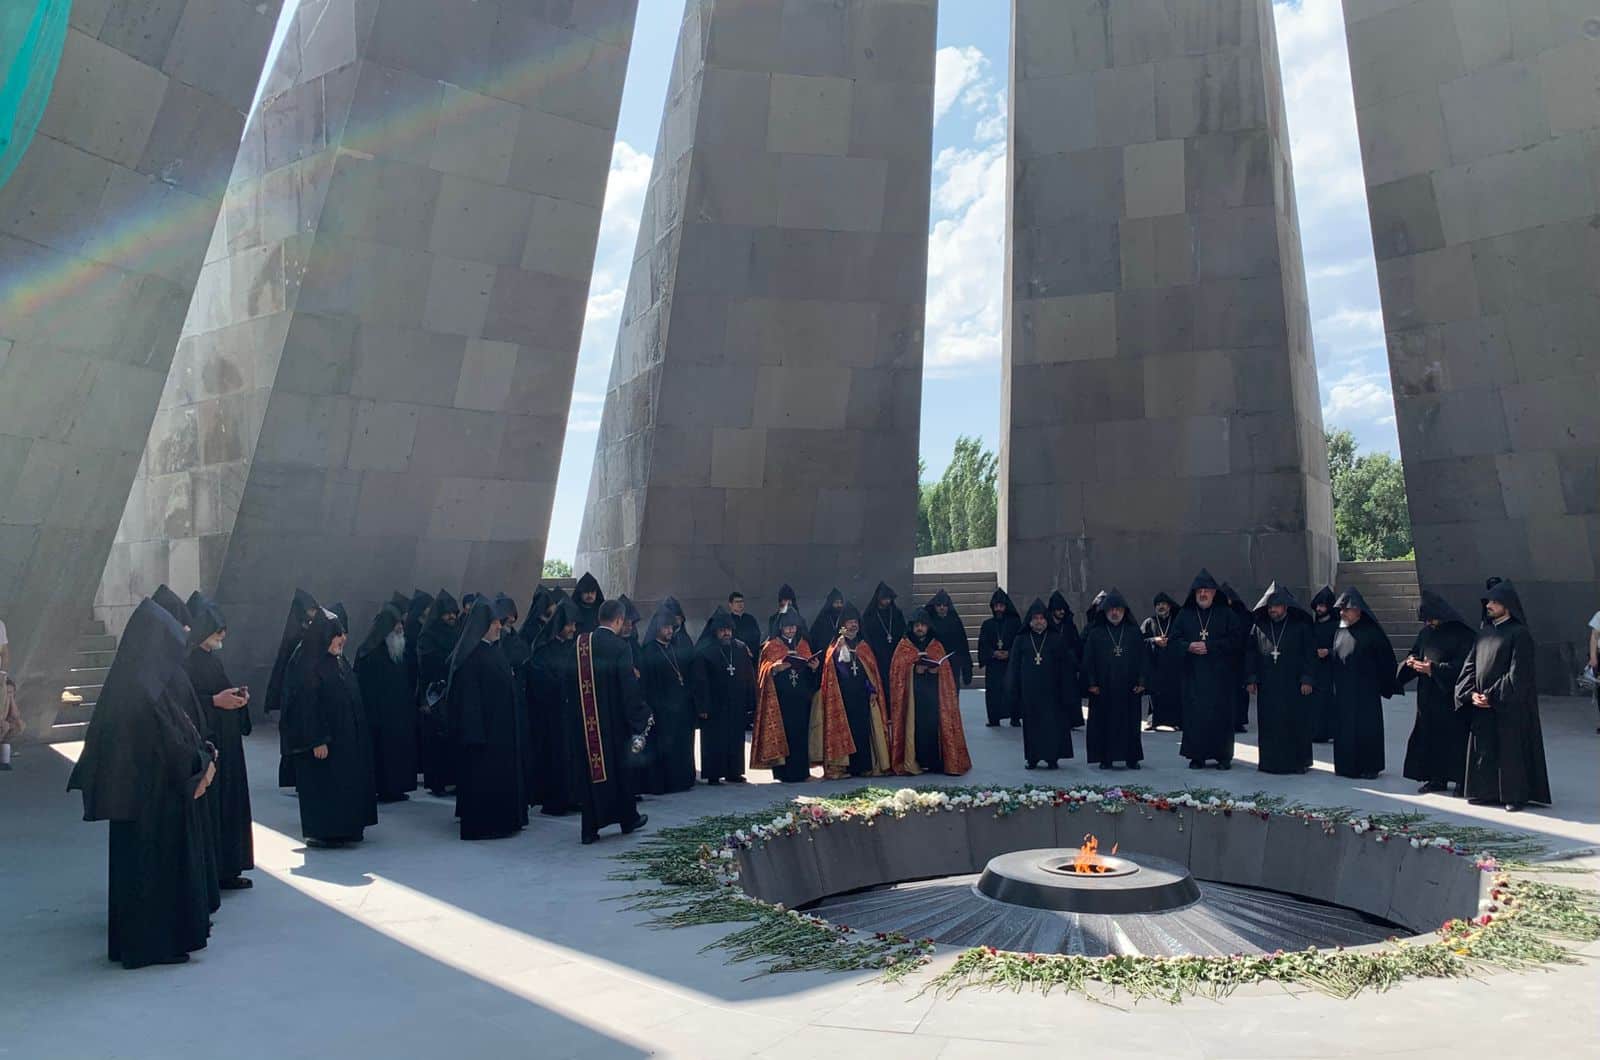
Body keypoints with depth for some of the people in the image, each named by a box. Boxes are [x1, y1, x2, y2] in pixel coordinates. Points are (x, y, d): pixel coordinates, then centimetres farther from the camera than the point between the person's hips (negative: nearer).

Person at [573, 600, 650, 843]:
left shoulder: (581, 643, 0)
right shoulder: (620, 646, -14)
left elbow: (576, 681, 7)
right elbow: (628, 686, -14)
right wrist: (639, 717, -8)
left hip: (586, 721, 3)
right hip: (613, 720, -3)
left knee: (591, 769, 10)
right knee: (618, 768, 13)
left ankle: (590, 828, 10)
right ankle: (628, 819, 29)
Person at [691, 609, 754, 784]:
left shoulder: (741, 648, 7)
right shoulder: (703, 651, -6)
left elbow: (749, 677, 8)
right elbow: (699, 681, -10)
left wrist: (750, 703, 3)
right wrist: (702, 707, -15)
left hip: (737, 705, 4)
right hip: (714, 706, -4)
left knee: (736, 740, 9)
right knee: (714, 740, 1)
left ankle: (734, 772, 20)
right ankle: (713, 775, 9)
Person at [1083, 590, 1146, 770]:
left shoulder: (1134, 632, 6)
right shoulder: (1095, 634, 3)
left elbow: (1142, 658, 4)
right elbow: (1088, 660, 1)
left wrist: (1141, 681, -4)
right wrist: (1091, 683, -6)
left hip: (1129, 687, 1)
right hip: (1104, 687, -1)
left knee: (1130, 722, 5)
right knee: (1104, 723, 2)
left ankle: (1131, 757, 15)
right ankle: (1106, 758, 9)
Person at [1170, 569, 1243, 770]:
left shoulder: (1225, 614, 5)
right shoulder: (1184, 614, 9)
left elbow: (1236, 639, -3)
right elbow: (1173, 641, 8)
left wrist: (1209, 646, -12)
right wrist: (1189, 646, -12)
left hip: (1220, 675, -1)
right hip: (1193, 675, 1)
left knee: (1221, 714, -1)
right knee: (1195, 714, -1)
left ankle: (1223, 756, 10)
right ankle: (1197, 756, 7)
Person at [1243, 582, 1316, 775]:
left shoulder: (1301, 626, 1)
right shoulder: (1258, 626, 7)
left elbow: (1310, 654, -1)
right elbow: (1250, 653, 7)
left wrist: (1307, 679, -9)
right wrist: (1250, 679, 1)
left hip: (1294, 685, -2)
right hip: (1266, 685, 2)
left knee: (1296, 722, 1)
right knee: (1268, 723, 4)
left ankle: (1298, 761, 13)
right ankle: (1269, 761, 12)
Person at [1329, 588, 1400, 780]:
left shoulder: (1371, 631, -7)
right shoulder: (1339, 631, 8)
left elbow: (1386, 657, -5)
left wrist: (1385, 684, -5)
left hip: (1365, 689, -5)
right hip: (1342, 690, 5)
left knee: (1367, 726, 1)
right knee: (1344, 727, 7)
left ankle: (1369, 767, 10)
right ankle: (1346, 765, 15)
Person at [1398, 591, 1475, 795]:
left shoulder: (1461, 633, -11)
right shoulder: (1425, 633, 9)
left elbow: (1463, 665, -15)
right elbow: (1414, 652, 17)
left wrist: (1433, 669, -20)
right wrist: (1411, 660, -6)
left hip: (1451, 696, -6)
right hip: (1428, 696, 6)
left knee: (1455, 737, -1)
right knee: (1429, 735, 7)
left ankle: (1461, 779, 9)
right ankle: (1436, 778, 15)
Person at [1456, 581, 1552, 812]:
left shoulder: (1519, 634, -9)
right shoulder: (1484, 632, 11)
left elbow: (1517, 674, -14)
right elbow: (1470, 665, 9)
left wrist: (1492, 696, -16)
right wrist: (1472, 693, -6)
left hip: (1510, 705, -6)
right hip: (1482, 706, 6)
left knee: (1511, 749, 1)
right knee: (1483, 749, 9)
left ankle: (1516, 795, 11)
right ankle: (1486, 791, 18)